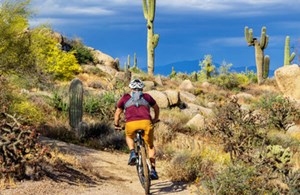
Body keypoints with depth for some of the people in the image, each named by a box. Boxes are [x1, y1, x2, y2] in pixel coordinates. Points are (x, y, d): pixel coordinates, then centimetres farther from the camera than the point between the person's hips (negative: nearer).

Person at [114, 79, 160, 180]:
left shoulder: (125, 98, 23)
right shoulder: (147, 97, 25)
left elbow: (117, 113, 30)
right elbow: (157, 108, 40)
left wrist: (116, 125, 46)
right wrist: (155, 119, 57)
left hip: (131, 124, 0)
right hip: (146, 122, 0)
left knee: (129, 137, 34)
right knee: (150, 146, 21)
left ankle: (132, 153, 8)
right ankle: (153, 170, 11)